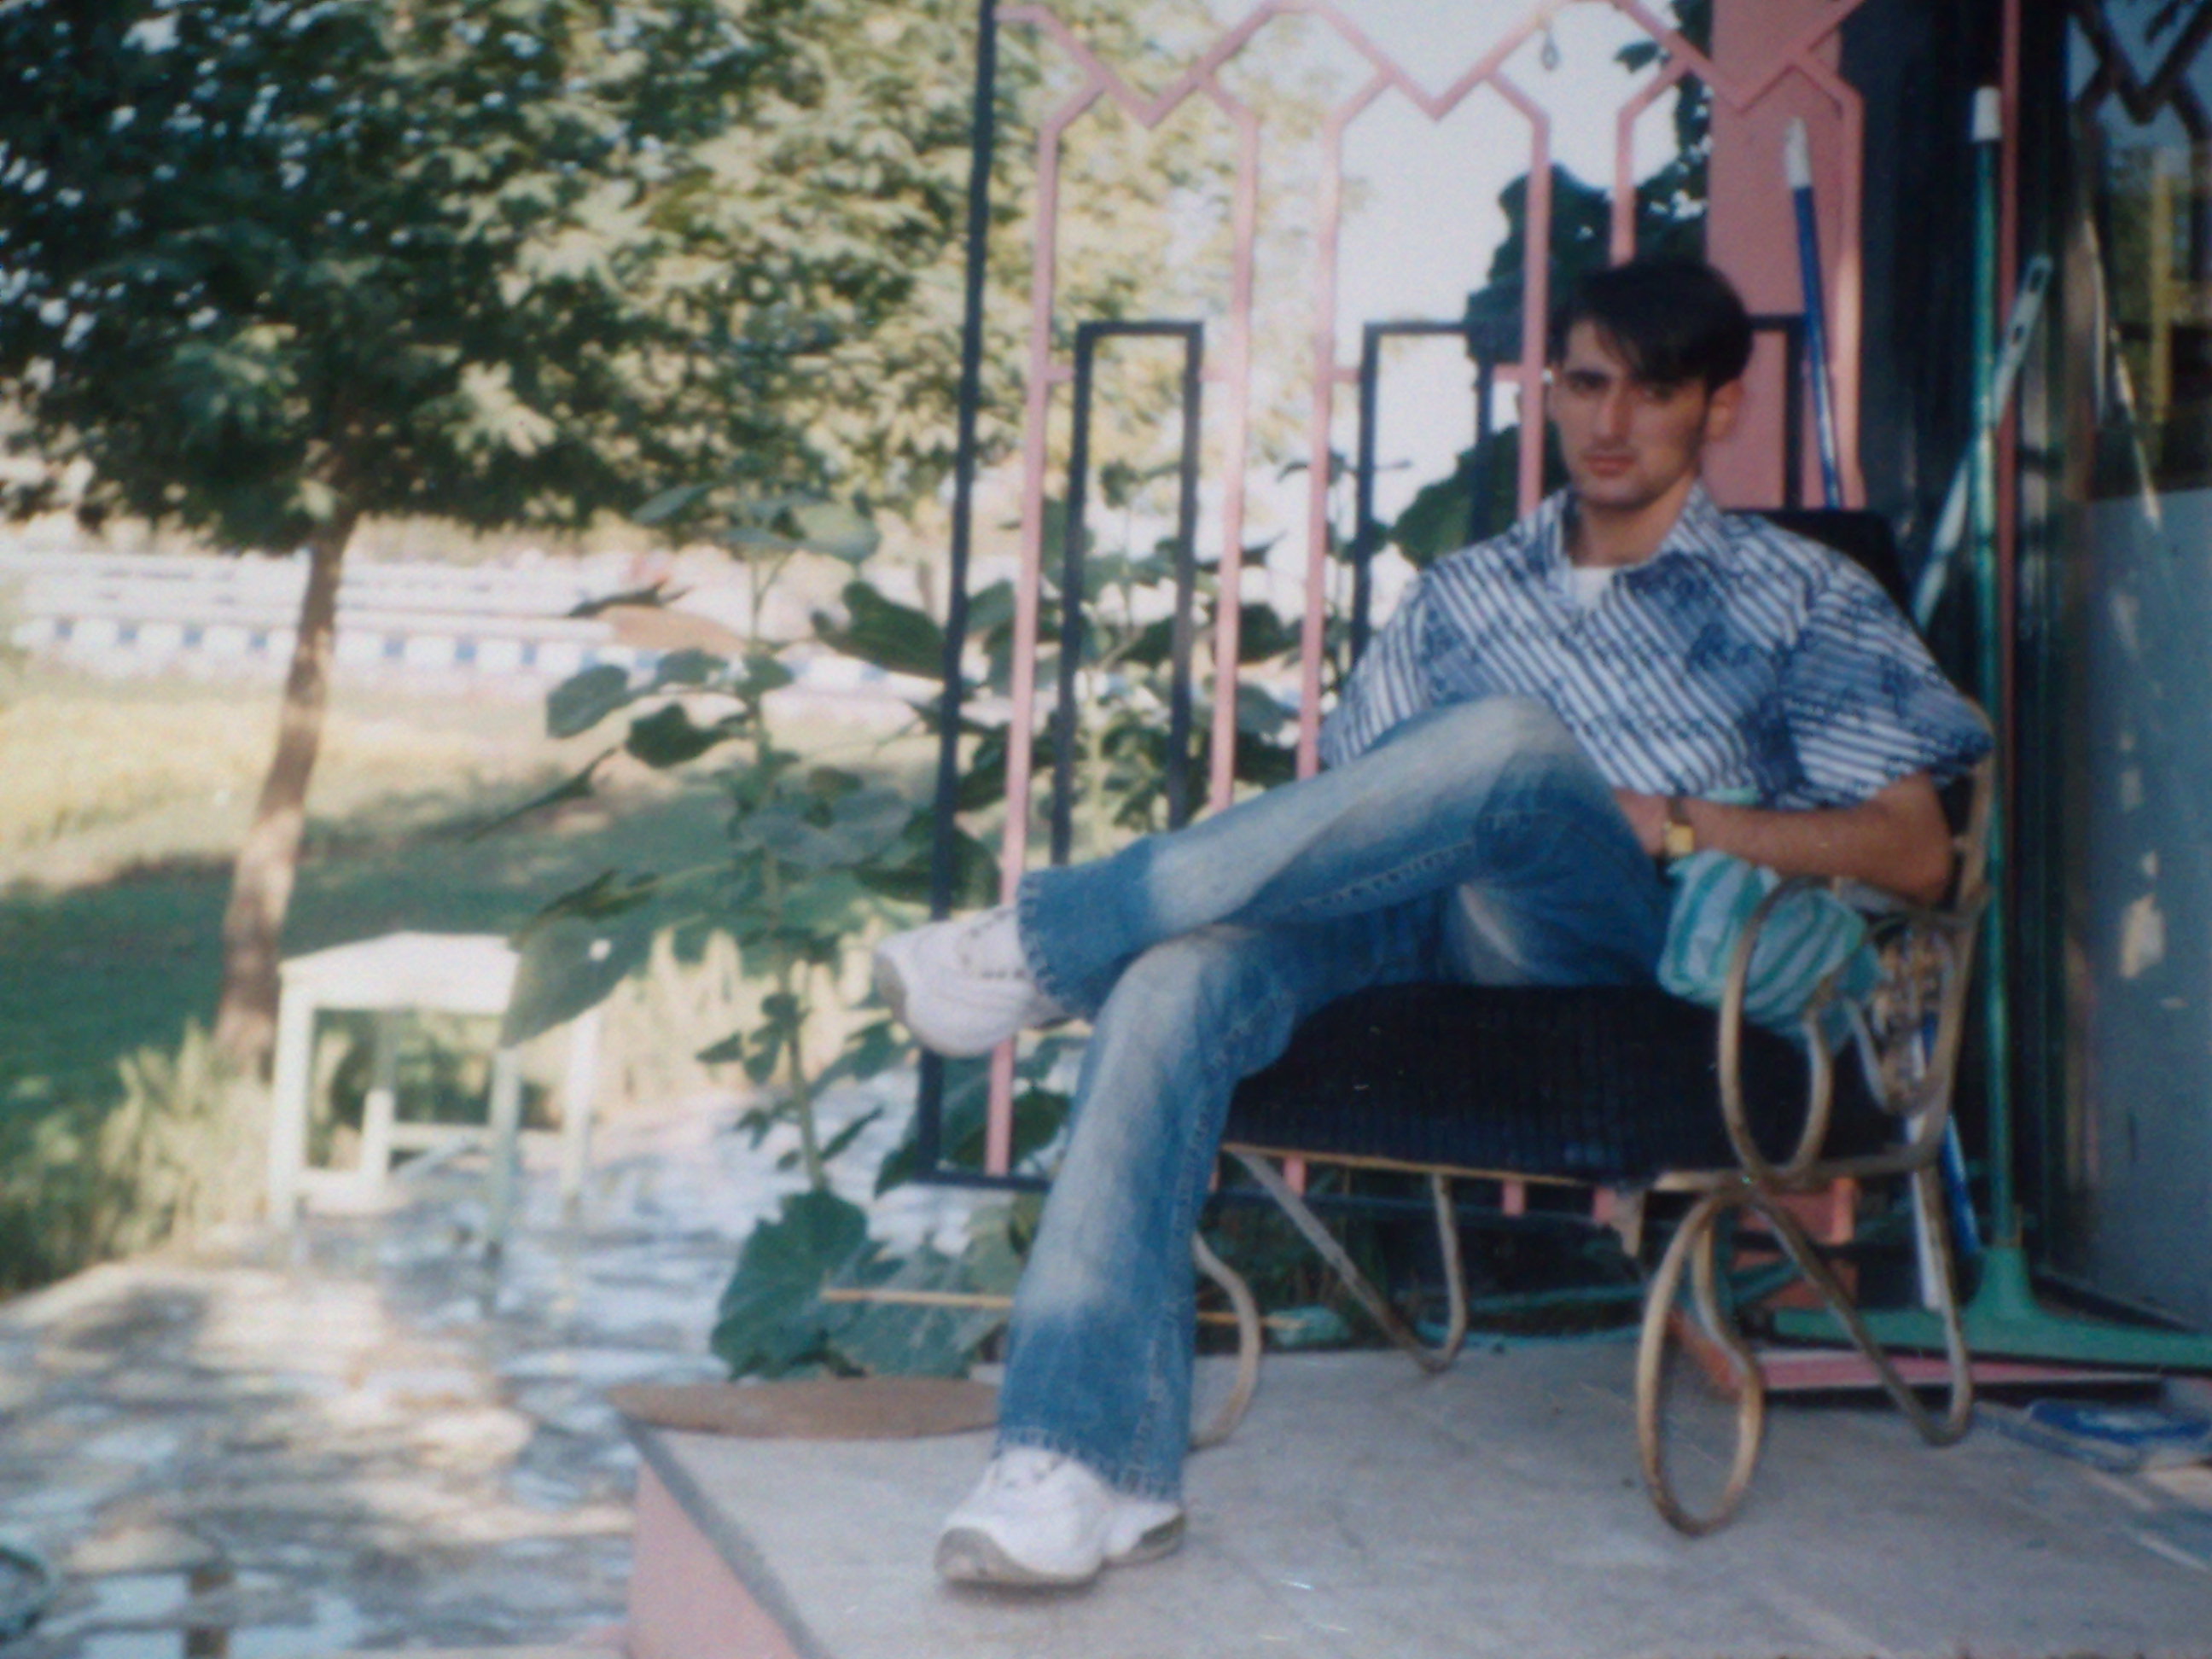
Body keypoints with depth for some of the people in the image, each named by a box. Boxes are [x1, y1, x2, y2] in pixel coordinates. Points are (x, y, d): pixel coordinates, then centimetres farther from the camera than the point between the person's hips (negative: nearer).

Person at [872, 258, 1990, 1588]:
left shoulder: (1804, 596, 18)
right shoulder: (1465, 593, 28)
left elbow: (1916, 852, 5)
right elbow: (1355, 810, 20)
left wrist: (1680, 820, -6)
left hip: (1643, 949, -3)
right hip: (1428, 927, 3)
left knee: (1510, 741, -37)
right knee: (1183, 973, -31)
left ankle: (1047, 944, -29)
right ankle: (1090, 1465, -36)